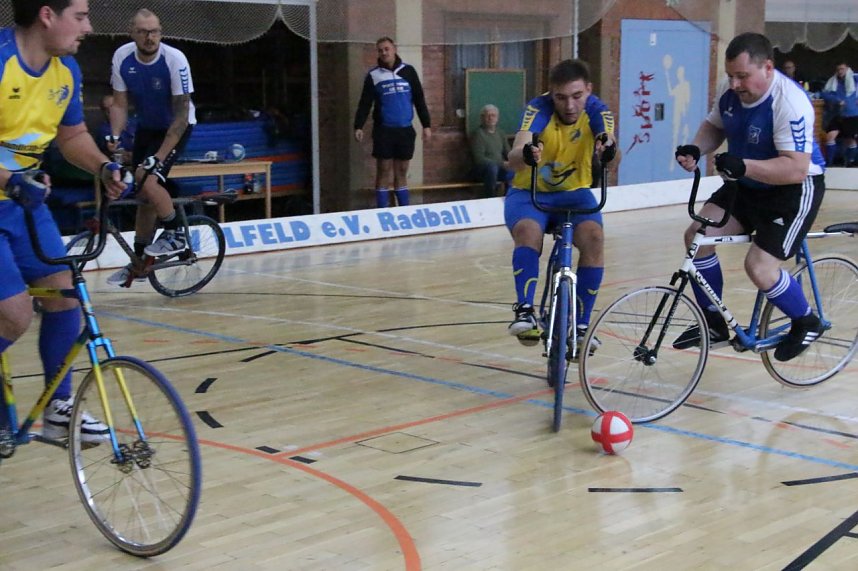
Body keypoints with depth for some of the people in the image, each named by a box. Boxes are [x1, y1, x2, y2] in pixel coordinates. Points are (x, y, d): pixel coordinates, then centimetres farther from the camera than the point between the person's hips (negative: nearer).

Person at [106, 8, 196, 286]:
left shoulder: (175, 60, -26)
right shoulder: (122, 57, -14)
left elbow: (181, 115, -24)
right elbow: (119, 104, -4)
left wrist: (158, 156, -28)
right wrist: (115, 137, -23)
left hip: (176, 127, -5)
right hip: (146, 127, 5)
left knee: (149, 179, -25)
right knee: (144, 194, 7)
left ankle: (176, 234, -2)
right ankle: (139, 261, 18)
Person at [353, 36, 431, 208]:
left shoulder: (408, 71, 5)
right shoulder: (373, 75, 2)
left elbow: (419, 99, 8)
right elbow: (365, 103, 1)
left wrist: (426, 125, 3)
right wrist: (358, 126, -10)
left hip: (405, 130, 2)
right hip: (383, 130, -1)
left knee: (401, 172, 8)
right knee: (383, 172, -1)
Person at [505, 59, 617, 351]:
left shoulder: (595, 108, -14)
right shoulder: (539, 107, -21)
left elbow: (608, 138, -35)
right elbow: (514, 157, -37)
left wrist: (607, 145, -60)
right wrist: (525, 154, -62)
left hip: (573, 193, 2)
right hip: (529, 192, -2)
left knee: (594, 237, -27)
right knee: (527, 231, -35)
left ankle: (581, 324, -18)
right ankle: (524, 311, -32)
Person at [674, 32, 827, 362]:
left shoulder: (789, 102, -29)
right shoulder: (730, 92, -9)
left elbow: (797, 168, -34)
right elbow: (714, 126, 11)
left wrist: (744, 166, -47)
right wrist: (696, 149, -11)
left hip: (794, 190, -7)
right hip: (747, 186, 7)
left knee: (760, 268, -17)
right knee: (697, 236, -8)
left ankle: (807, 323, 12)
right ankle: (714, 323, 8)